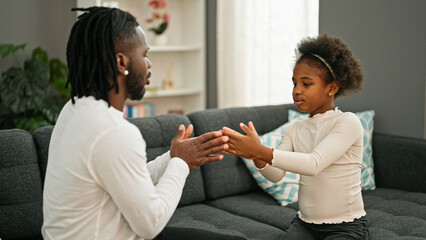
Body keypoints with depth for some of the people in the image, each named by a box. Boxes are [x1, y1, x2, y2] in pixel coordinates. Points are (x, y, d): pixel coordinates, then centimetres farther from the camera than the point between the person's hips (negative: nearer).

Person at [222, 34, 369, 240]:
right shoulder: (295, 130, 8)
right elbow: (276, 175, -6)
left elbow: (314, 164, -26)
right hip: (305, 223, 5)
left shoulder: (347, 122, -11)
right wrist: (256, 155, -27)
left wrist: (260, 151, -34)